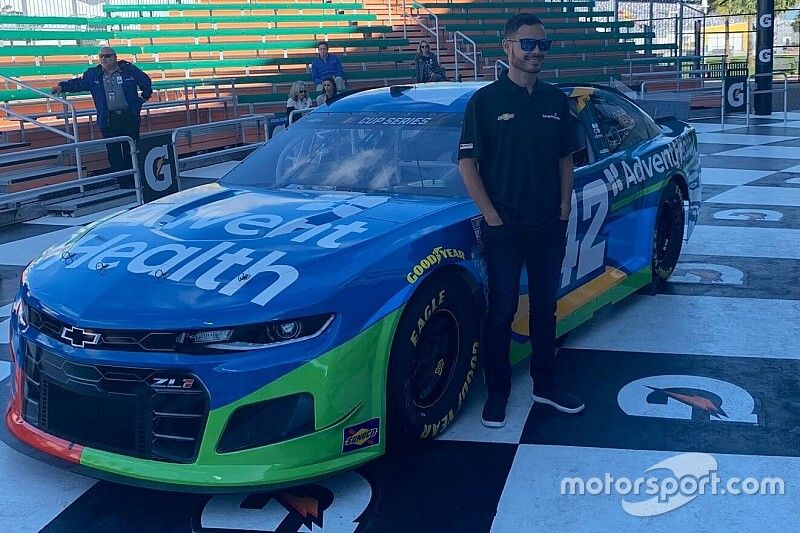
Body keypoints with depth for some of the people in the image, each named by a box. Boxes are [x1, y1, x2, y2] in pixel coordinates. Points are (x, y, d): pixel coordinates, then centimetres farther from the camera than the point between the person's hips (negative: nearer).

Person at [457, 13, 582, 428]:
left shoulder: (556, 100, 7)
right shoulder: (485, 101, -6)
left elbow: (565, 158, 13)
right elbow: (467, 163, -7)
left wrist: (564, 207, 4)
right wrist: (490, 214, -11)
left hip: (550, 226, 4)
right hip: (503, 228, -4)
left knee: (545, 307, 14)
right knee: (501, 311, 4)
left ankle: (545, 384, 28)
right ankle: (497, 392, 18)